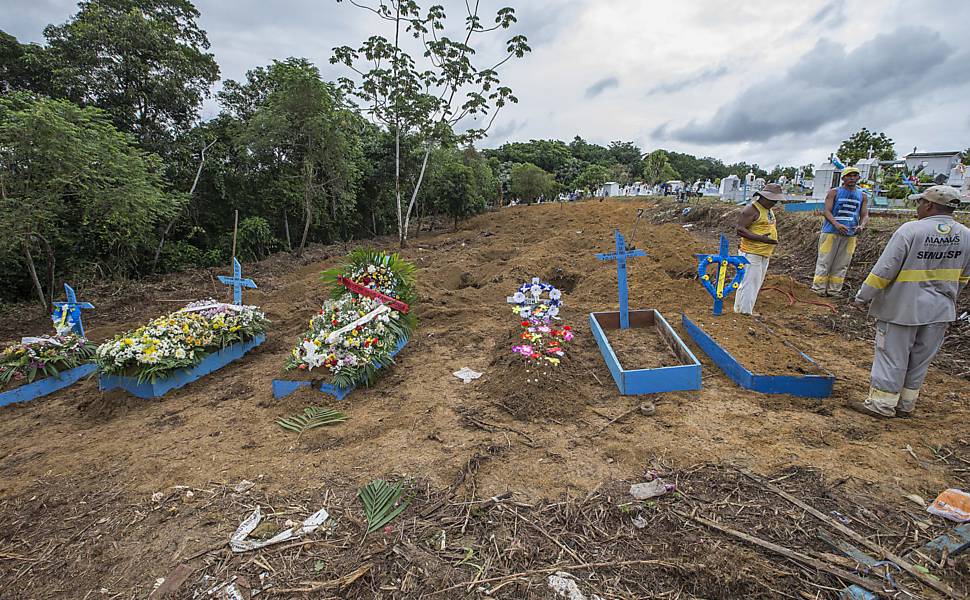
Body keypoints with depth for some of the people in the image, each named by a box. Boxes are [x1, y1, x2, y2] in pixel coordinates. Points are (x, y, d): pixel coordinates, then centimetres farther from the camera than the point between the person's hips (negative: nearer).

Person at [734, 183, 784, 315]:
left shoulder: (768, 210, 16)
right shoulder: (752, 209, -13)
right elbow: (740, 229, -20)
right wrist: (760, 238, -27)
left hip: (764, 254, 10)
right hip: (751, 253, -10)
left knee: (757, 283, 13)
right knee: (749, 282, -8)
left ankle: (740, 309, 21)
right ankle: (745, 311, -2)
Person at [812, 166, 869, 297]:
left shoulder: (862, 196, 12)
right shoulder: (834, 192, 2)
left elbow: (865, 215, 10)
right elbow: (827, 211, -6)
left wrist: (861, 226, -14)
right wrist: (836, 224, -23)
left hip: (850, 235, 4)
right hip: (831, 232, -4)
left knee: (841, 265, 6)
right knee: (824, 262, -4)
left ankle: (834, 290, 11)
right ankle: (818, 289, -1)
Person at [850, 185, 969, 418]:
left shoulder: (911, 230, -18)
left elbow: (884, 270, -17)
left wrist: (863, 296, -7)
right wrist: (946, 298, 26)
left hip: (903, 308, -6)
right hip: (940, 311, 6)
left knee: (892, 356, 4)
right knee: (920, 360, 15)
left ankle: (882, 404, 12)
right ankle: (906, 405, 26)